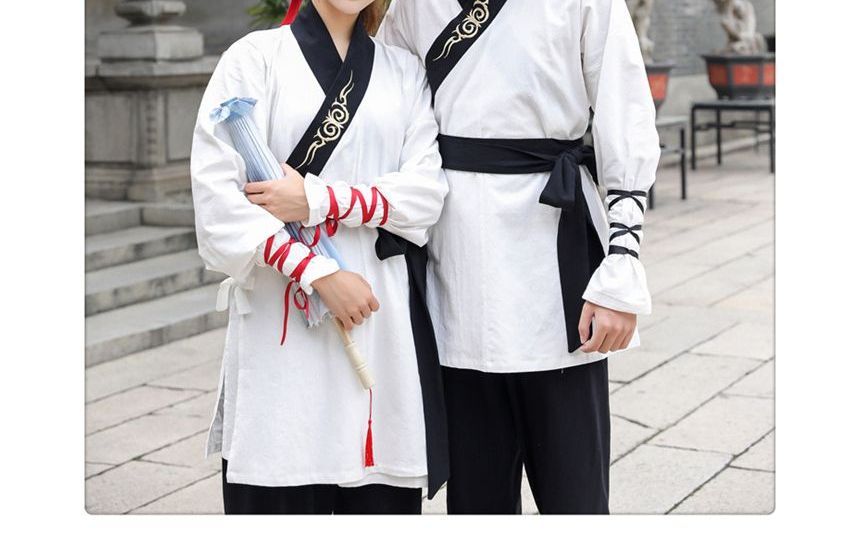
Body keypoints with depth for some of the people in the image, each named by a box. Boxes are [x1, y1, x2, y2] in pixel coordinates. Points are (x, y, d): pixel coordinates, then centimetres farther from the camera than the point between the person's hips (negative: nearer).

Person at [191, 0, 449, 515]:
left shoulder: (405, 71, 12)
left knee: (383, 491, 2)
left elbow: (427, 190, 1)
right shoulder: (256, 58, 3)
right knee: (280, 492, -2)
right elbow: (217, 194, -6)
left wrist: (317, 200, -12)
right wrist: (317, 273, -14)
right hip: (281, 314, -2)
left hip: (384, 318, 3)